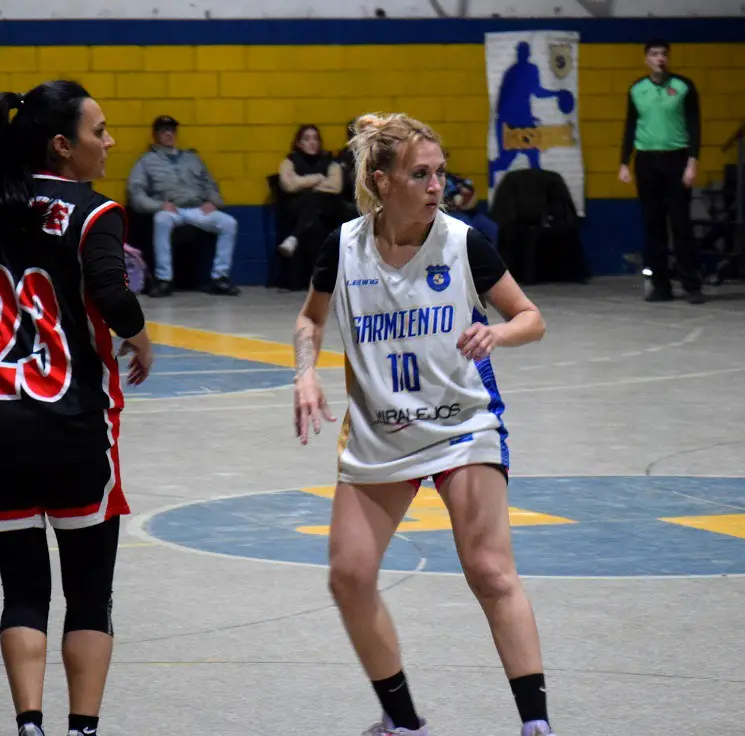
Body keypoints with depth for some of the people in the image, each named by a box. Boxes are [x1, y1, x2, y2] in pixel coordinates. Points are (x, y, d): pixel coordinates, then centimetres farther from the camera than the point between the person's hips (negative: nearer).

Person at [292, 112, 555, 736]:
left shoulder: (464, 243, -12)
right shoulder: (345, 247, -7)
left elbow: (531, 318, -3)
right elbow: (311, 318, 12)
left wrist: (497, 333, -24)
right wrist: (307, 374, -6)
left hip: (463, 425, -3)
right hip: (377, 434, 3)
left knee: (491, 572, -15)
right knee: (349, 576, 2)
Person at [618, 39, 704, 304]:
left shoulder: (683, 87, 0)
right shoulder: (636, 90, 9)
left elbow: (694, 126, 0)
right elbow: (630, 128, 14)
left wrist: (692, 162, -9)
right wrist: (624, 164, 8)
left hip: (676, 159, -3)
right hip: (646, 161, 3)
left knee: (681, 222, -6)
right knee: (652, 224, 2)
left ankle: (691, 285, -5)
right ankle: (660, 285, 6)